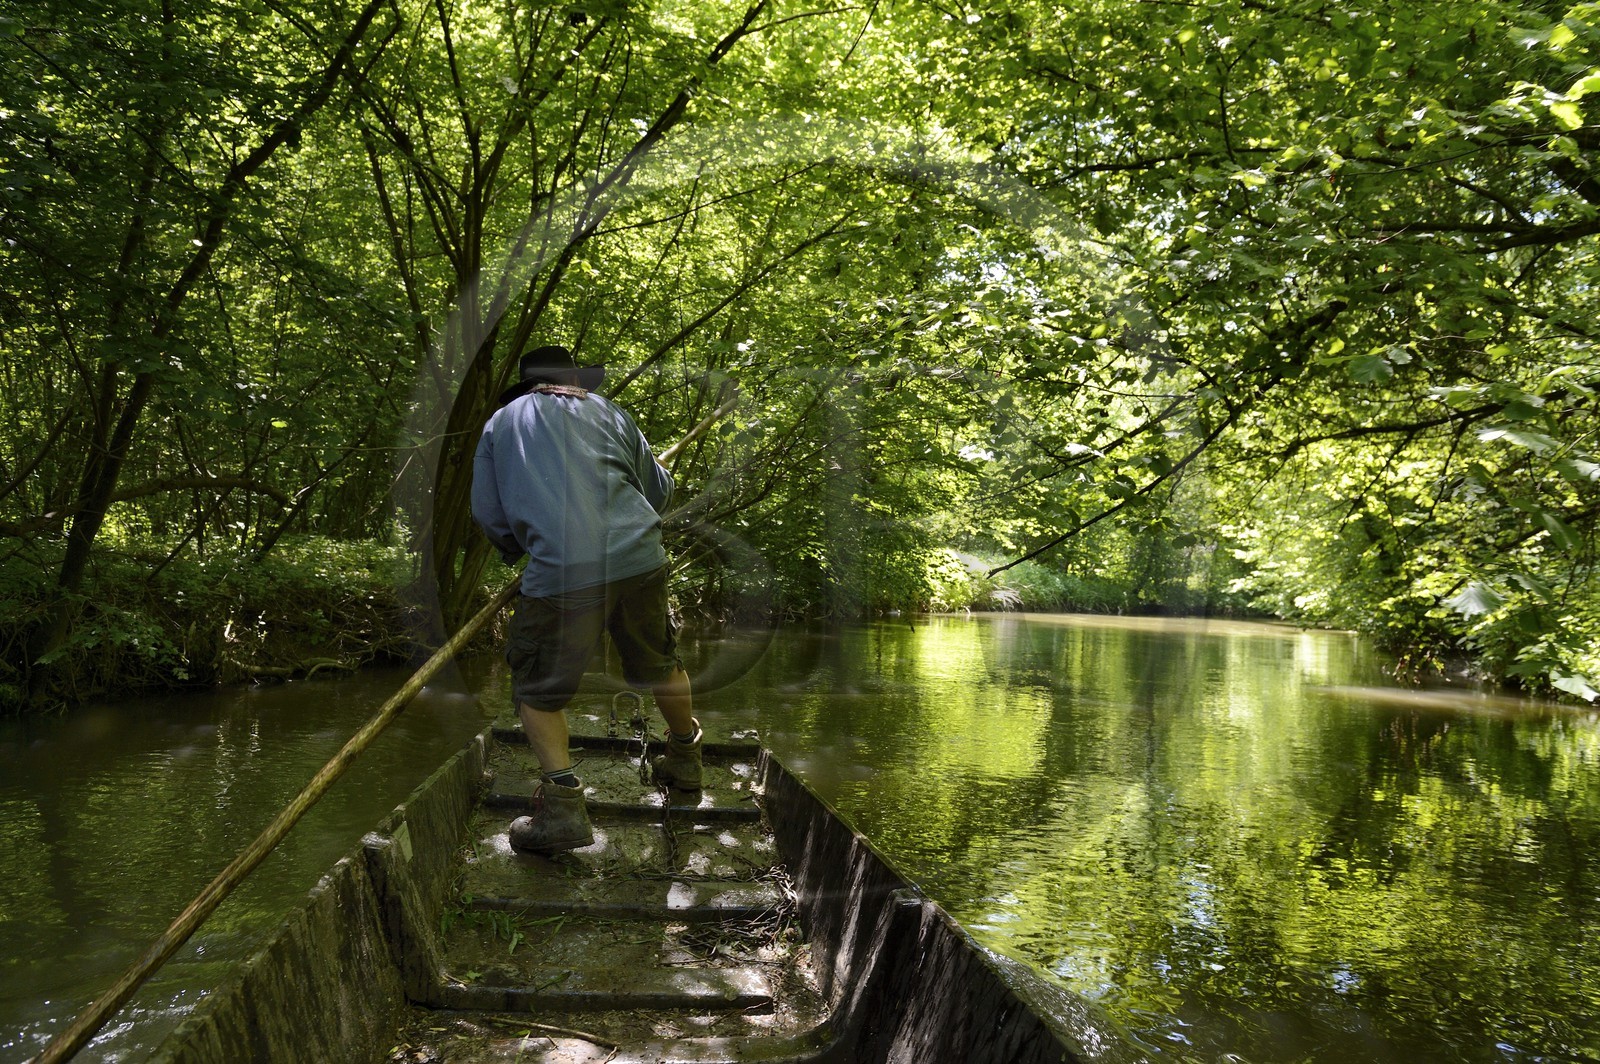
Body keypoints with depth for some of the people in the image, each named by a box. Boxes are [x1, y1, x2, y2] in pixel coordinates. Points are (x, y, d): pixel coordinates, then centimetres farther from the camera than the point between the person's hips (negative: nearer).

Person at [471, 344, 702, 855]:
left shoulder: (501, 422, 17)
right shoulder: (607, 410, 19)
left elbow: (488, 513, 15)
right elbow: (658, 490, 23)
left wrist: (521, 550, 33)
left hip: (561, 572, -3)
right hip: (640, 558, 3)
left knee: (537, 688, 12)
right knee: (660, 663, 24)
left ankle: (563, 802, 0)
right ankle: (685, 759, 43)